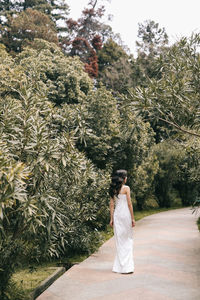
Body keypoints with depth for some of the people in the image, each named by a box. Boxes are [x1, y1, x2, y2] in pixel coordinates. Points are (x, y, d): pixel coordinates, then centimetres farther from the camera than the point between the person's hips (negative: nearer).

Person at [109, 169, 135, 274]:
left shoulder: (113, 189, 6)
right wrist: (133, 218, -3)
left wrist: (111, 218, 11)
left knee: (119, 240, 11)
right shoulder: (126, 188, -9)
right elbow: (129, 204, -9)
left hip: (117, 215, 5)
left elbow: (112, 204, 7)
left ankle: (119, 266, 15)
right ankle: (126, 266, 3)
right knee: (128, 240, 4)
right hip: (125, 215, -5)